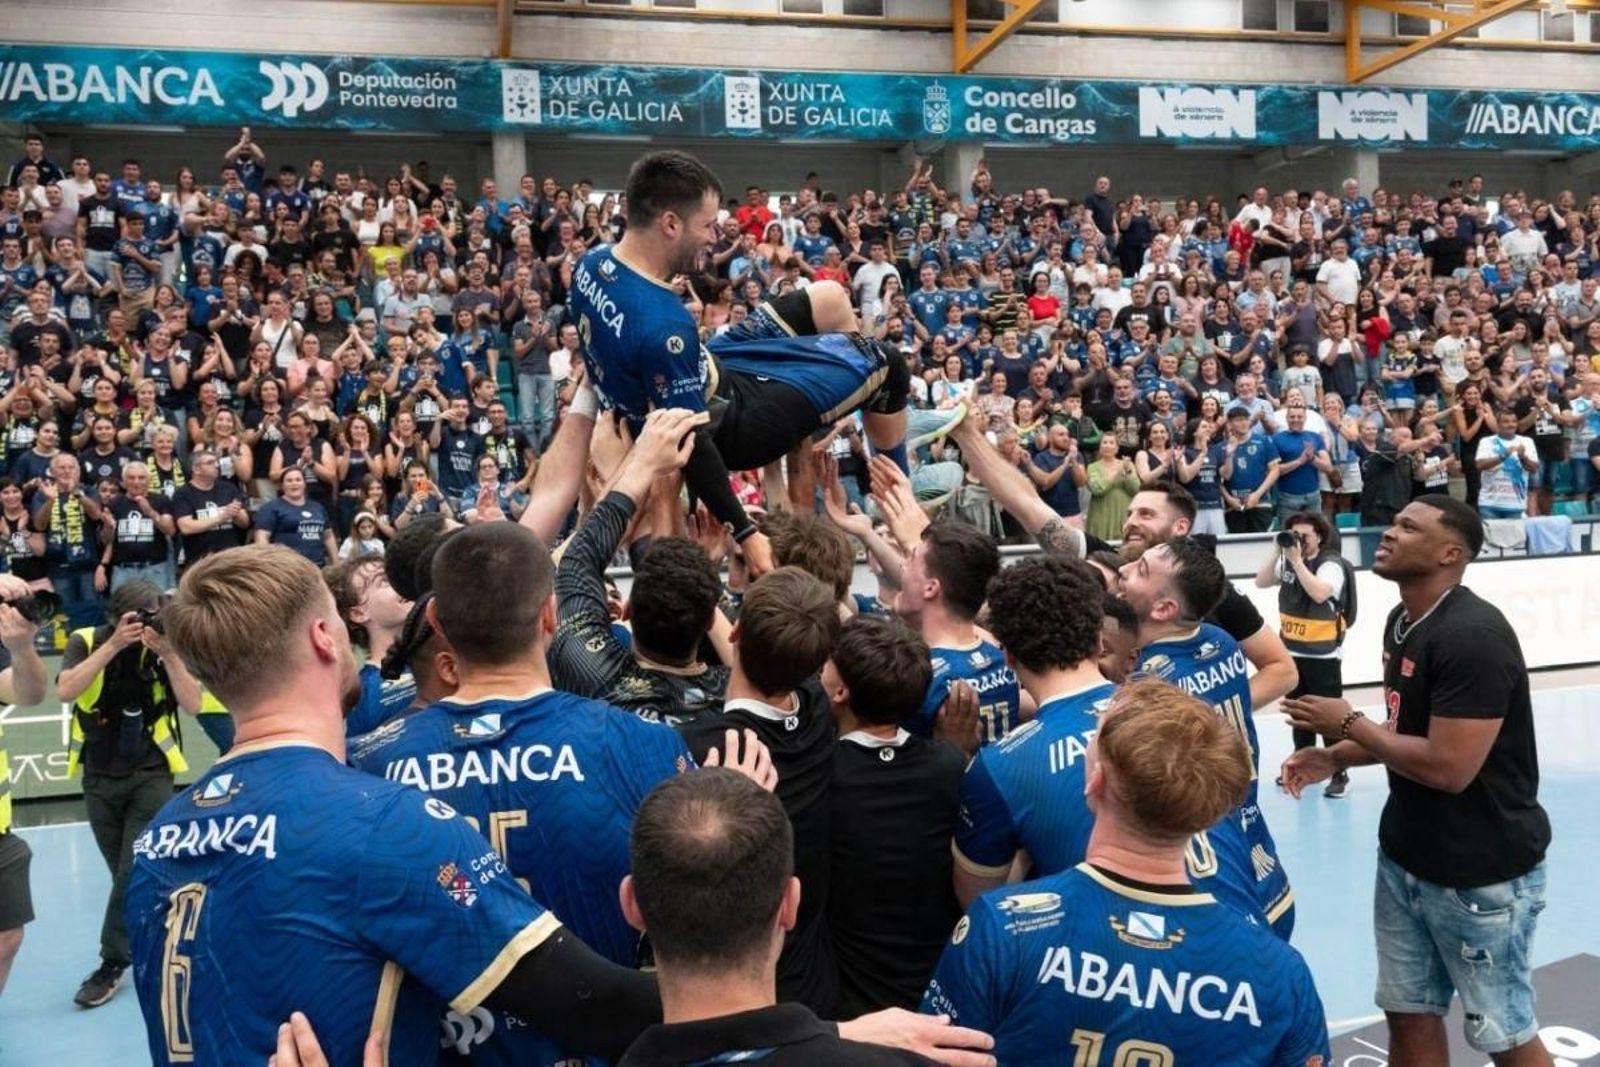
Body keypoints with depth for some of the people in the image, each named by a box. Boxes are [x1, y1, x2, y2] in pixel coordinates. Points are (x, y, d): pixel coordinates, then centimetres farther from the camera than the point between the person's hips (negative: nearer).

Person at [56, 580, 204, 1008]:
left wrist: (168, 655, -28)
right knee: (124, 874, 14)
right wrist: (113, 646, -30)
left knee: (136, 872, -7)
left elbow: (193, 705, -17)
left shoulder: (167, 646, -9)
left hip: (150, 775, -2)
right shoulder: (85, 641, -7)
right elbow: (65, 692, -24)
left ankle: (113, 963, 5)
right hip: (99, 777, 2)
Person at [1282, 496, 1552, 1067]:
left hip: (1481, 872, -9)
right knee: (1410, 1016, 17)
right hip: (1405, 857, 9)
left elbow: (1448, 766, -28)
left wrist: (1347, 724, -17)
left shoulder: (1473, 635, -25)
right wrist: (1335, 758, 3)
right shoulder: (1402, 620, 5)